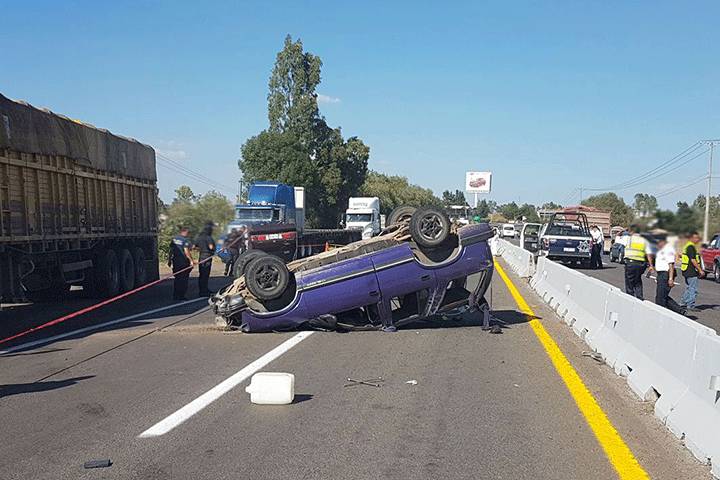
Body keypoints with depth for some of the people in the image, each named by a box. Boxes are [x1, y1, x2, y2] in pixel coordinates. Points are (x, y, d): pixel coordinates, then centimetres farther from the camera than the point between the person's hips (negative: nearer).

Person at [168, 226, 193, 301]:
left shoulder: (174, 239, 9)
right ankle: (181, 295, 1)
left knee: (177, 278, 15)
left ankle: (175, 295, 16)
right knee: (183, 279, 1)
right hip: (183, 261, -7)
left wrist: (169, 260, 18)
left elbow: (171, 250, 12)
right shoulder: (185, 240, -12)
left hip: (175, 261, 7)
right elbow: (186, 252, -18)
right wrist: (191, 260, -12)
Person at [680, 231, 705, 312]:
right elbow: (693, 260, -22)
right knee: (693, 290, -5)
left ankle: (683, 303, 24)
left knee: (688, 288, 19)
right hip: (691, 272, -10)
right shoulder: (691, 247, -16)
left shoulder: (687, 246, 16)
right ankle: (690, 306, -3)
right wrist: (700, 270, -18)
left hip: (686, 271, 10)